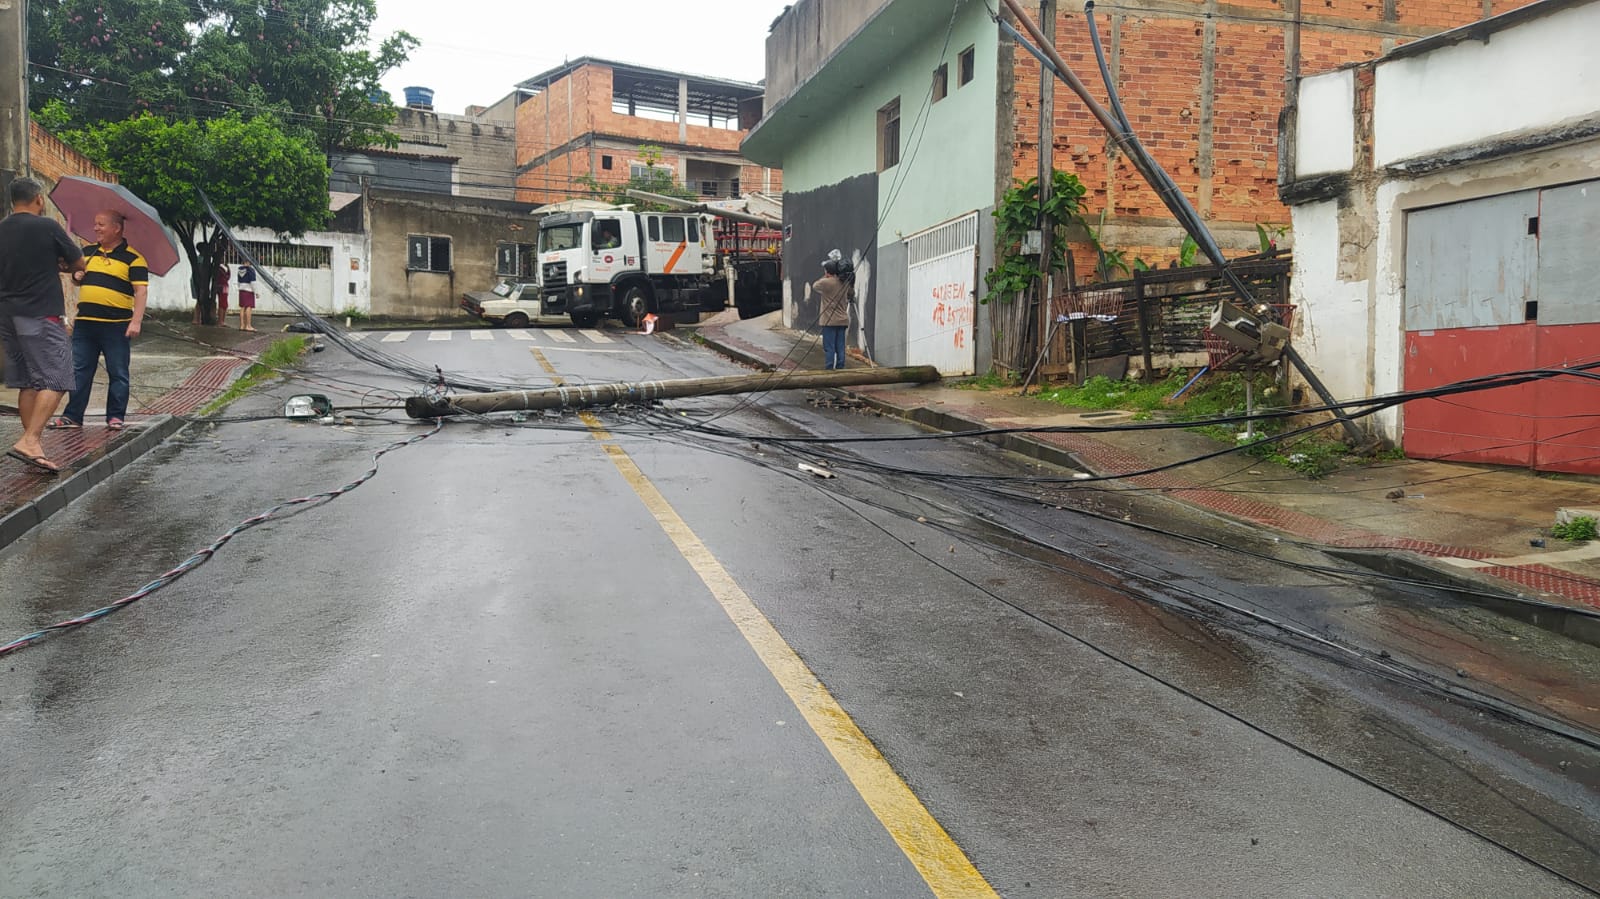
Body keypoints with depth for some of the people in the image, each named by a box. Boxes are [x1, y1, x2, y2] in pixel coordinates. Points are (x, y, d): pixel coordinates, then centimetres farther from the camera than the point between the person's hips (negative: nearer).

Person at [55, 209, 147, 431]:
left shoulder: (133, 257, -3)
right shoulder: (87, 252, 14)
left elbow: (141, 290, -9)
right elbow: (77, 276, 28)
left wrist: (136, 321, -18)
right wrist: (76, 276, 2)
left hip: (117, 324, -5)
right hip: (85, 321, 5)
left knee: (118, 373, 3)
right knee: (79, 371, 7)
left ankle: (115, 416, 10)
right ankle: (73, 415, 11)